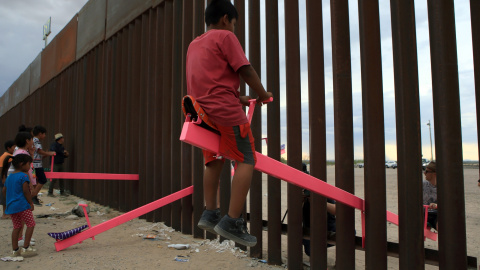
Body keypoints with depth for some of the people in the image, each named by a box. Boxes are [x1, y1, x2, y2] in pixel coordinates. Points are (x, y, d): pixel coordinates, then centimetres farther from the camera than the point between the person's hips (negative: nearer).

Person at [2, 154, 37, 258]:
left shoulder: (9, 177, 15)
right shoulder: (23, 176, -11)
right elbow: (25, 191, -16)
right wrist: (31, 203, -9)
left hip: (10, 206, 8)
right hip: (22, 205, -8)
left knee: (17, 227, 14)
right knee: (31, 224, 0)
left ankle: (15, 250, 17)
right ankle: (25, 248, -3)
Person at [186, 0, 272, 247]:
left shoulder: (194, 45, 23)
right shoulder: (225, 36, 0)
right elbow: (245, 70, -6)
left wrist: (239, 98, 22)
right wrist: (263, 94, 8)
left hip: (202, 109, 8)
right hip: (225, 109, -8)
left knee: (214, 160, 17)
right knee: (246, 160, -6)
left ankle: (209, 213, 13)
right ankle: (232, 222, -12)